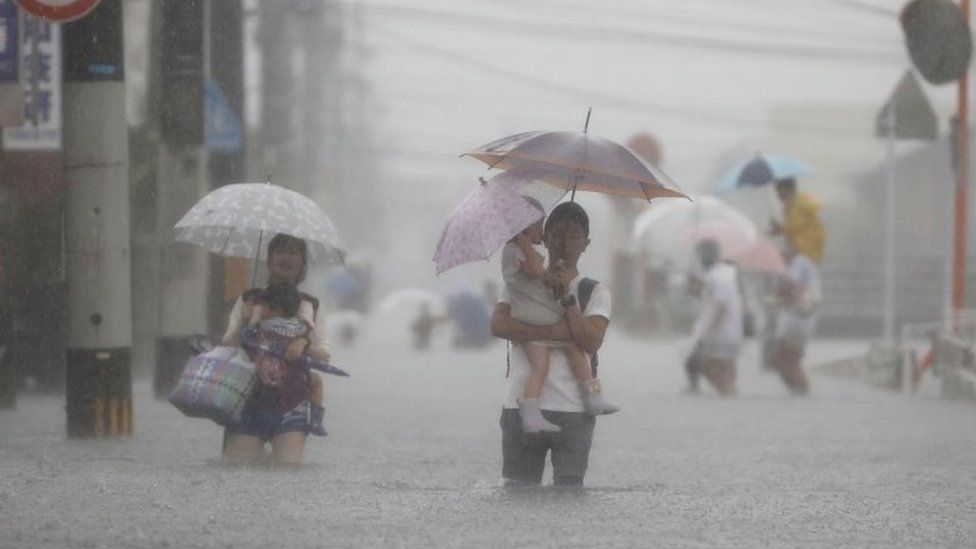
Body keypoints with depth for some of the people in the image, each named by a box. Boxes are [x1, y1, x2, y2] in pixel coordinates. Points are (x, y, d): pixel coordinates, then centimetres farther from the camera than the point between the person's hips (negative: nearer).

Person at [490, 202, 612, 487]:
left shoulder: (595, 292, 9)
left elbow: (591, 342, -7)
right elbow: (498, 324, -7)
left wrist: (566, 296, -13)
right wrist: (555, 332, -15)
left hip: (572, 412, -1)